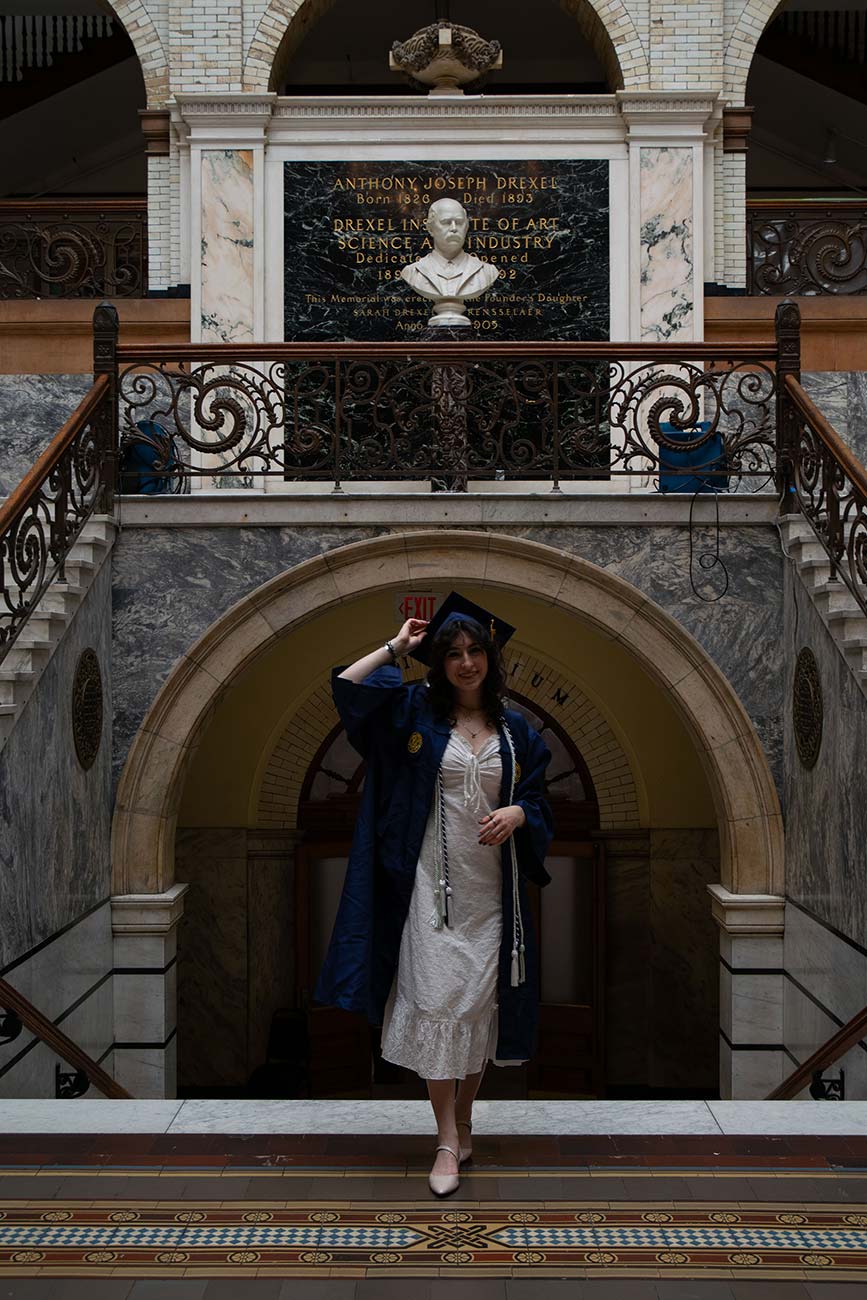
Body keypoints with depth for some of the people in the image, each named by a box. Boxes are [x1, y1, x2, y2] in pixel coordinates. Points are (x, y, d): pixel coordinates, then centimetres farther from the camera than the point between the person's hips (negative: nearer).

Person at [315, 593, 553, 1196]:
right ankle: (448, 1142, 0)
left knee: (481, 1003, 8)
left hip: (492, 888, 3)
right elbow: (347, 686, -11)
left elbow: (539, 801, 10)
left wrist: (517, 813, -12)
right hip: (434, 883, -2)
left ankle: (463, 1119, 25)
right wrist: (397, 647, -2)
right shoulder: (416, 710, 1)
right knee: (436, 1000, -6)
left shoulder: (516, 731, 8)